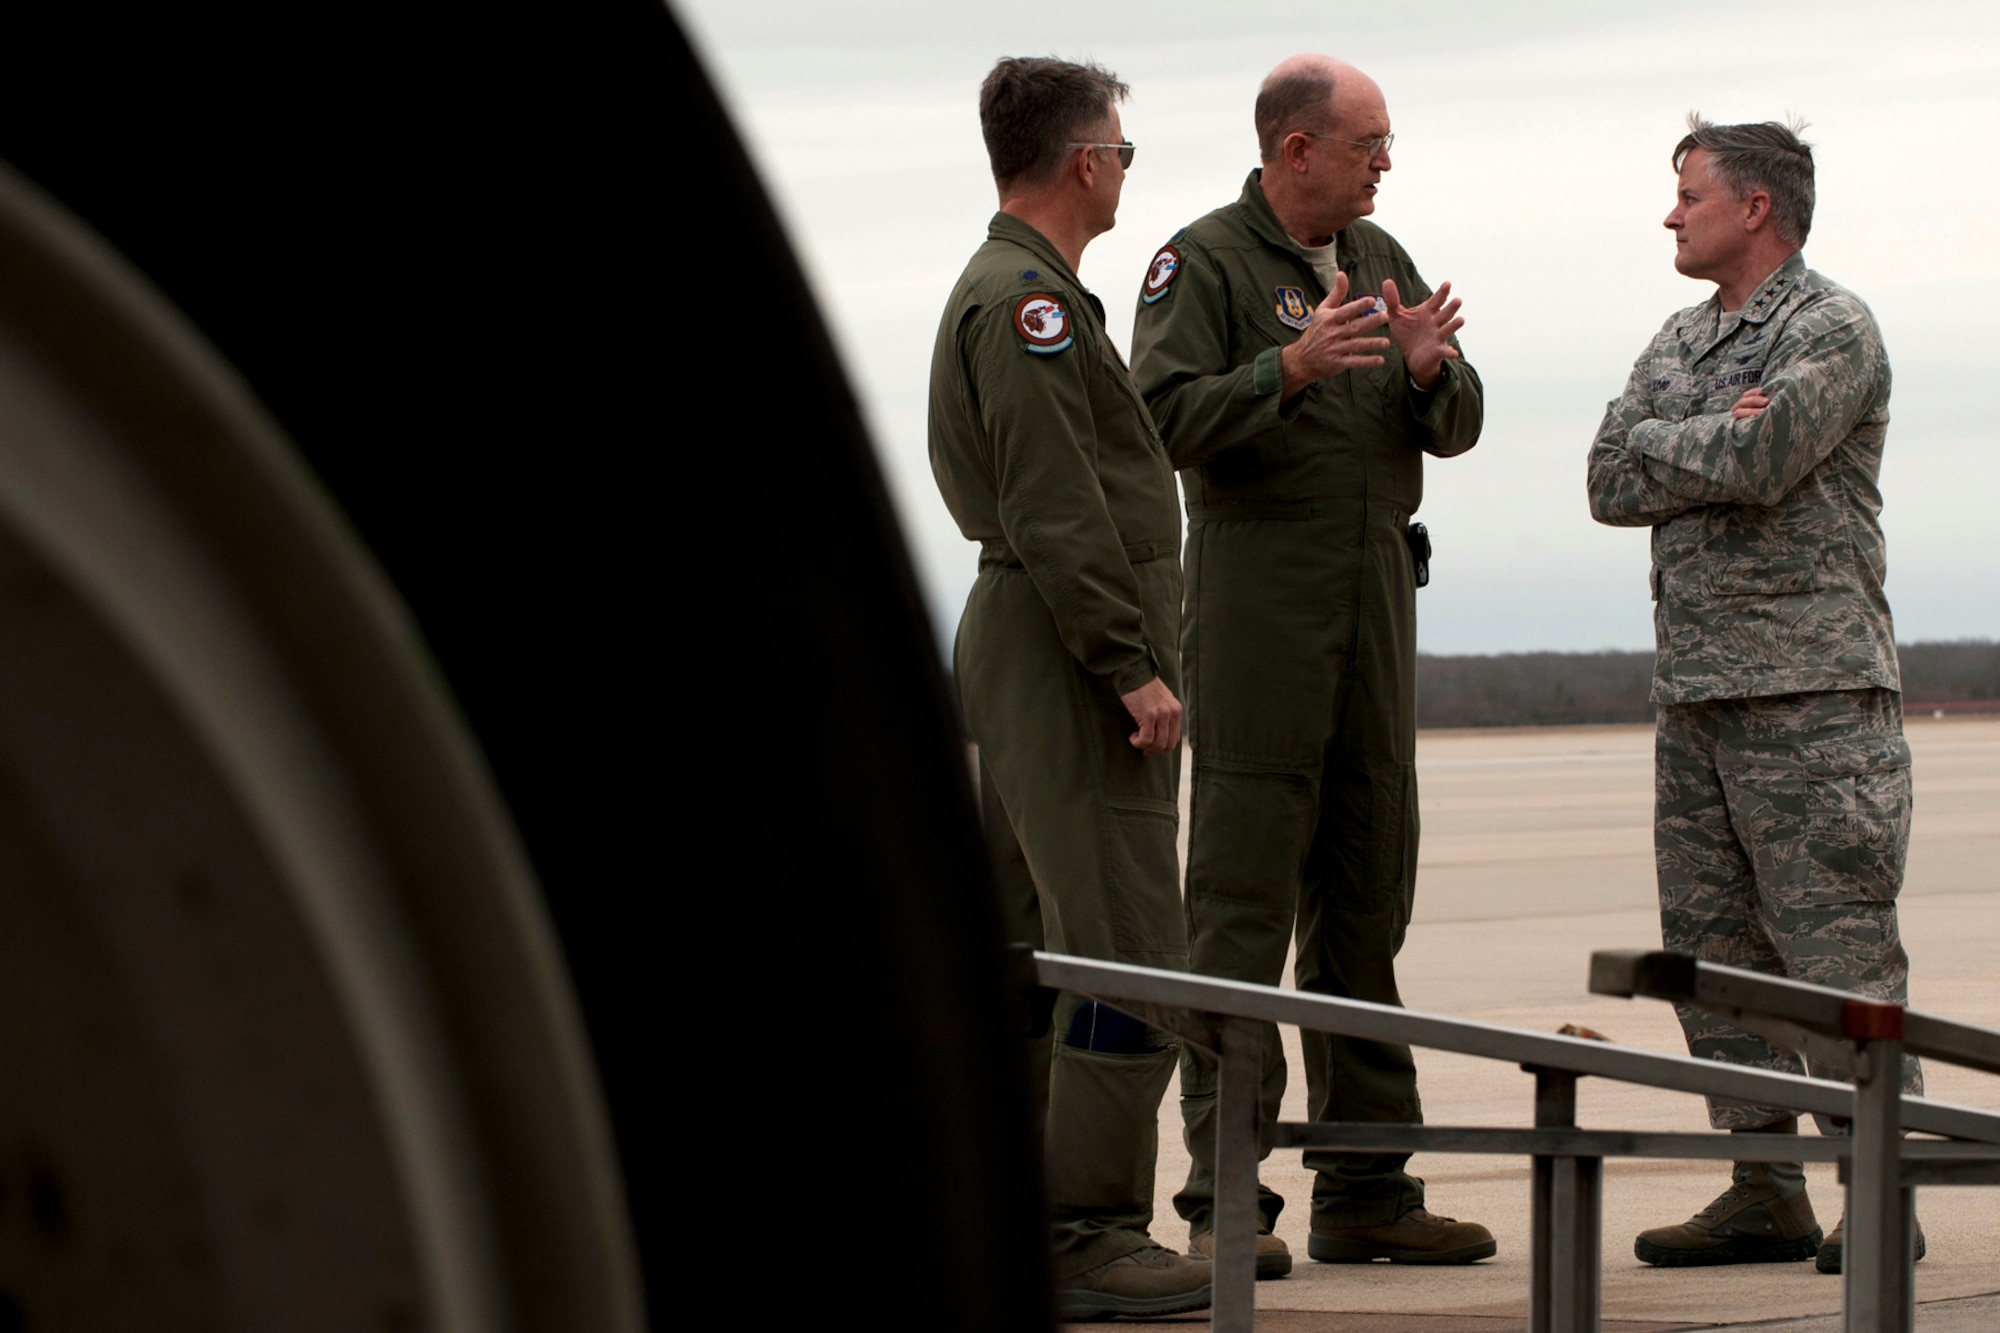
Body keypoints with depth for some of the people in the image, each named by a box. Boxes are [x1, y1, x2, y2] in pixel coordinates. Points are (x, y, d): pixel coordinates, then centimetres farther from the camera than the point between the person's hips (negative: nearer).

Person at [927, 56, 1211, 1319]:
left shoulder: (1008, 290, 19)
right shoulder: (1028, 301, -14)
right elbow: (1057, 510, -20)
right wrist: (1132, 667, -21)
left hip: (1020, 646, 11)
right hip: (1067, 648, -11)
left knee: (1025, 944, 12)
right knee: (1130, 959, -11)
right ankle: (1086, 1238, -11)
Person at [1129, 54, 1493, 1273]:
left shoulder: (1382, 258, 15)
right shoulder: (1204, 263, -5)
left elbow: (1456, 431, 12)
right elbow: (1165, 419, -17)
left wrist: (1433, 369, -9)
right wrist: (1291, 367, -29)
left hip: (1377, 607, 7)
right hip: (1258, 608, -7)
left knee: (1366, 898, 8)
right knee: (1243, 902, -8)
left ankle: (1366, 1190, 12)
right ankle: (1225, 1197, -7)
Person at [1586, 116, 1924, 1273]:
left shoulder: (1833, 329, -5)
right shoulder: (1681, 342, 19)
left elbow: (1754, 463, -19)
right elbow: (1612, 486, 7)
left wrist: (1659, 442, -2)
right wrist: (1719, 442, -7)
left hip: (1813, 692, -8)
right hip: (1698, 691, 8)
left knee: (1839, 946, -9)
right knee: (1715, 946, 7)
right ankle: (1768, 1190, 12)